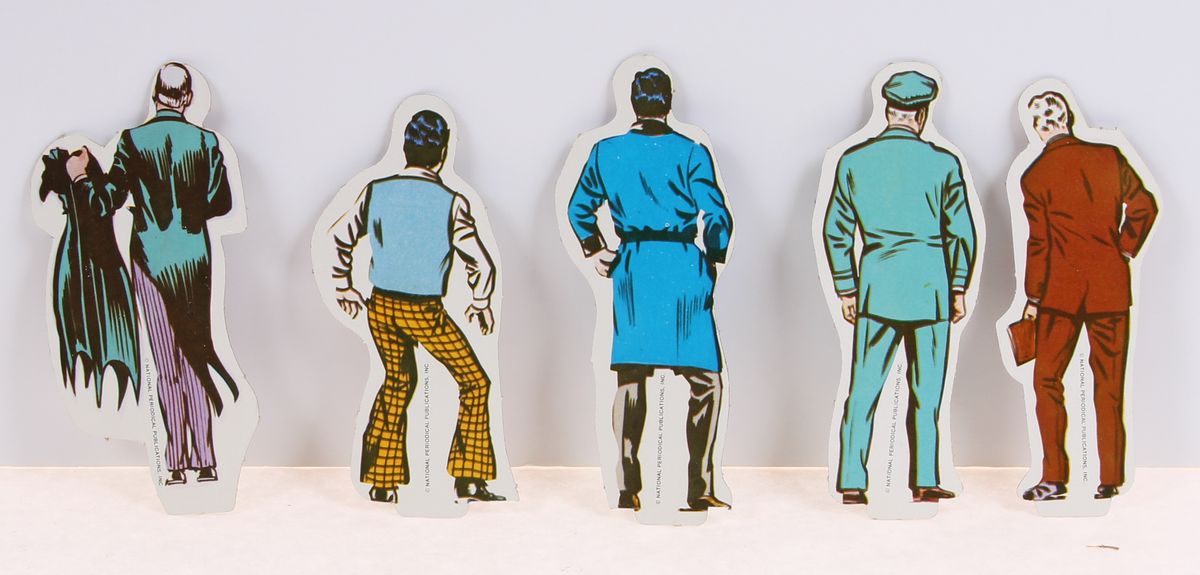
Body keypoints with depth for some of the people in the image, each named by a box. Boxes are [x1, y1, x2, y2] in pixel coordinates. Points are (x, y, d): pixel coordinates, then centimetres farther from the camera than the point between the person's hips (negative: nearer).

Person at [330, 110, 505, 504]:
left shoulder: (375, 192, -2)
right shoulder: (451, 203, -13)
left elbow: (341, 238, 8)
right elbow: (481, 265, -14)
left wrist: (344, 287, 22)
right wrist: (481, 306, 4)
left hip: (380, 308, 5)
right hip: (425, 313, -5)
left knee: (397, 382, 24)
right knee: (474, 382, 12)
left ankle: (382, 482, 24)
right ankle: (468, 481, 9)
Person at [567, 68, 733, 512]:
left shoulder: (606, 152, 5)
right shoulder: (691, 153, -6)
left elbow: (579, 208, 15)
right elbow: (716, 216, -8)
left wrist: (594, 251, 27)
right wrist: (713, 259, 7)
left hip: (631, 269, 3)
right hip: (683, 268, -3)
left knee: (630, 377, 9)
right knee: (704, 380, 4)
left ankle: (627, 487, 6)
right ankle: (700, 487, 1)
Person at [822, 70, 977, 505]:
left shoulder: (853, 161, 2)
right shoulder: (942, 163, -4)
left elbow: (835, 230, 6)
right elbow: (962, 232, 1)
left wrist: (846, 289, 14)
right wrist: (958, 289, 12)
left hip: (876, 282, 1)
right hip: (929, 282, -1)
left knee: (864, 387, 4)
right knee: (926, 390, 7)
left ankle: (851, 482, 2)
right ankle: (924, 481, 9)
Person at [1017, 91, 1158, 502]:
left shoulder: (1035, 176, -6)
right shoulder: (1109, 158, 0)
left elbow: (1038, 242, -6)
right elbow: (1144, 207, 1)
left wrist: (1033, 298, 1)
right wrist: (1125, 249, 13)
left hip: (1061, 290, -2)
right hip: (1110, 286, 3)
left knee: (1047, 380, 6)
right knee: (1109, 386, 8)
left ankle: (1054, 479, 0)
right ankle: (1110, 480, 8)